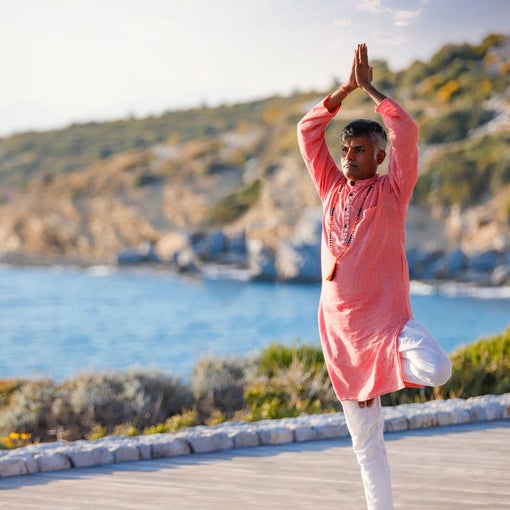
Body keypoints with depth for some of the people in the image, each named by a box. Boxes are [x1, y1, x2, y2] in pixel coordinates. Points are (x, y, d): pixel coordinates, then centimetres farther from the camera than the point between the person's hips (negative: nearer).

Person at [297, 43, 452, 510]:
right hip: (340, 325, 5)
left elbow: (406, 130, -13)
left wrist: (369, 88, -5)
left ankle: (409, 360, 2)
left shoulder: (391, 191, -1)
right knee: (365, 439, 9)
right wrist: (346, 90, 4)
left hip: (386, 317, -4)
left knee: (436, 371, -33)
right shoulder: (332, 189, 12)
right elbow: (308, 131, 10)